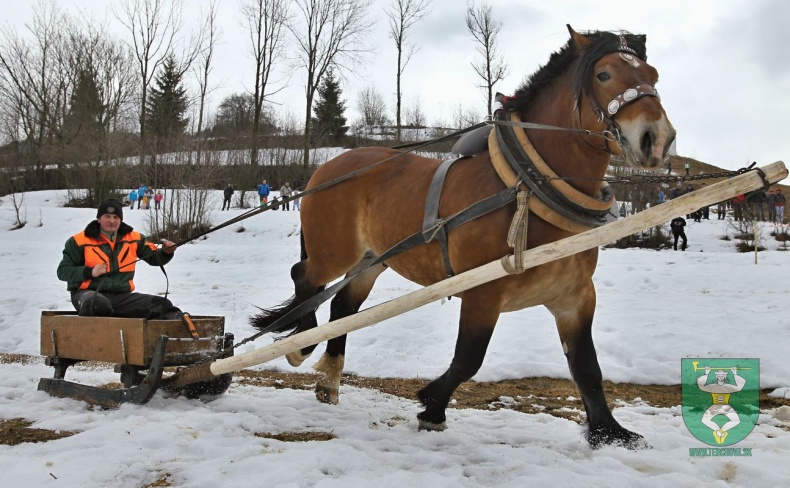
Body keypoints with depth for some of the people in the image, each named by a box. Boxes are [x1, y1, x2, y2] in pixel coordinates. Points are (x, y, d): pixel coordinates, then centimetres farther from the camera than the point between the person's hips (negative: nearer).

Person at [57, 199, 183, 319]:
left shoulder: (134, 238, 13)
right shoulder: (79, 241, 2)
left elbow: (154, 258, 17)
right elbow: (63, 271, 2)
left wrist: (166, 252, -7)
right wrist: (90, 272, -15)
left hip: (121, 296, 4)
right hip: (87, 293, -4)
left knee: (162, 305, -15)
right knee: (99, 304, -43)